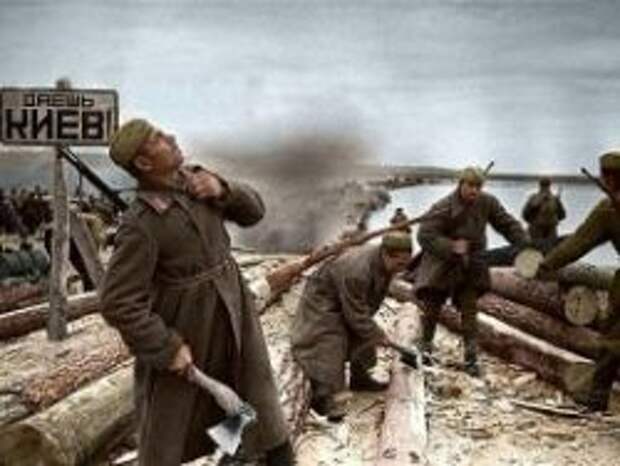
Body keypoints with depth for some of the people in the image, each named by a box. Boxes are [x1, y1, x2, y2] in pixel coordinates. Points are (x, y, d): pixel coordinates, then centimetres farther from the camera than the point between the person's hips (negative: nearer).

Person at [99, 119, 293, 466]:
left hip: (233, 313, 6)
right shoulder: (141, 224, -24)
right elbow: (118, 303, -23)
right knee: (167, 426, 13)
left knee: (262, 409, 16)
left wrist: (223, 189, -15)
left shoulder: (193, 179, -3)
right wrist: (167, 348, -20)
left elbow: (253, 211, 5)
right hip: (183, 330, -6)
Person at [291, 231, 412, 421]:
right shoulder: (356, 272, -42)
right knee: (327, 348, -16)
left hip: (351, 301, 9)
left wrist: (374, 331, 12)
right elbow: (356, 316, -31)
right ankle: (321, 396, -9)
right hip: (323, 304, -9)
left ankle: (359, 378, 32)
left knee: (361, 339, 13)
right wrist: (378, 335, -20)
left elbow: (373, 298, 6)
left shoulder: (384, 262, -14)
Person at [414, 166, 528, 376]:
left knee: (469, 311, 1)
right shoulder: (443, 208, -22)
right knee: (431, 307, 6)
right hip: (442, 265, -2)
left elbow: (508, 224, 2)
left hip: (470, 268, 3)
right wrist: (451, 246, -31)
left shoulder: (488, 203, -9)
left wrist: (525, 246, -9)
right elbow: (424, 235, -23)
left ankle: (471, 358, 9)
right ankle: (425, 346, 31)